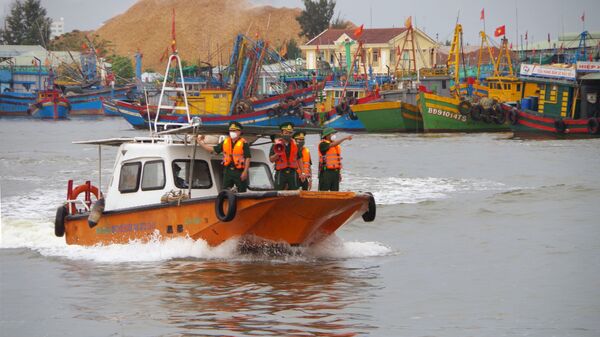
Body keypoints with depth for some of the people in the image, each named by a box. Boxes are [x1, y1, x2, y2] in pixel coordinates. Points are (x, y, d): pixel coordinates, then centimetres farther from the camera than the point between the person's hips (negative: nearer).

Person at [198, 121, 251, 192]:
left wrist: (245, 172, -18)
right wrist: (201, 143, 13)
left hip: (239, 171, -6)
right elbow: (213, 149, 16)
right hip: (228, 171, 6)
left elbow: (248, 158, -10)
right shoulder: (225, 142, 11)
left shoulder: (244, 143, -6)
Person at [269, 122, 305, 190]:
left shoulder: (295, 144, 13)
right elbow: (271, 159, 2)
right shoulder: (276, 145, 3)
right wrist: (277, 154, -18)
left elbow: (299, 159, 14)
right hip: (281, 172, -2)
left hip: (292, 172, 3)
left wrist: (302, 173, 9)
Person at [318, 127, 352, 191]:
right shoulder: (323, 144, -8)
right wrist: (345, 138, -31)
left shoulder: (337, 146, 17)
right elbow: (333, 144, -26)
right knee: (323, 192, -6)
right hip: (326, 172, -7)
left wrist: (339, 173, 17)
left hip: (335, 171, 7)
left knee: (335, 191, 7)